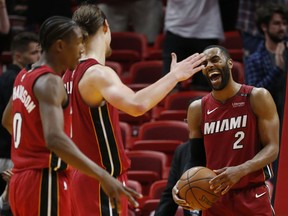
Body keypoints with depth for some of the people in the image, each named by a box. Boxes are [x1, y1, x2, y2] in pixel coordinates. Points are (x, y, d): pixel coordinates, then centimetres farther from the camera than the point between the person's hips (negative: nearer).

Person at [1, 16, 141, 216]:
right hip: (45, 184, -10)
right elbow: (55, 138, -33)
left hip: (23, 180, 10)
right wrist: (103, 176, -39)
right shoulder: (50, 82, -17)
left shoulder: (25, 76, 12)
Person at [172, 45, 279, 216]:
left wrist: (240, 170, -26)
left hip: (253, 200, -3)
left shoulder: (257, 98, -4)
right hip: (214, 201, 4)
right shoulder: (197, 109, 7)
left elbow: (272, 148, -9)